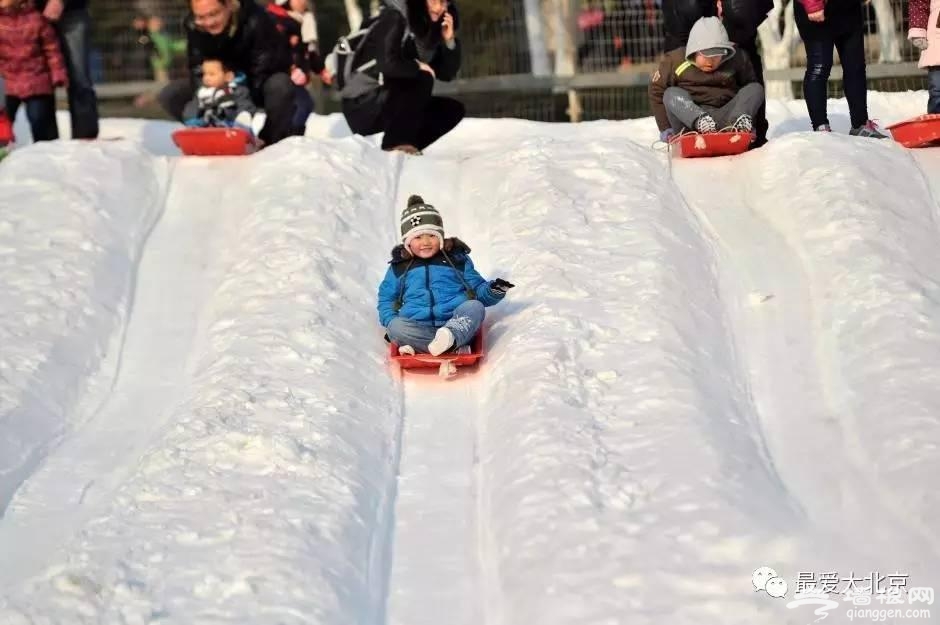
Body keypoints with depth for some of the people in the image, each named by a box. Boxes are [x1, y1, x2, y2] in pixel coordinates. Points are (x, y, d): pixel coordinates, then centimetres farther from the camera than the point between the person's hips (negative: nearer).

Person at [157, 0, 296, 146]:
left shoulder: (256, 21, -31)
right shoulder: (193, 25, -18)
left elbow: (263, 72, -29)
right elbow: (198, 71, -15)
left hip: (258, 85, -4)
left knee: (280, 86, -39)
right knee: (169, 95, -13)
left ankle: (279, 143, -16)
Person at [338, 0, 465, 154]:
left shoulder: (430, 28, 6)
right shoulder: (394, 18, -17)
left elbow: (447, 74, 6)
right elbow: (387, 63, -31)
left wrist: (449, 41, -9)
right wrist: (418, 66, -15)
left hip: (389, 102, 8)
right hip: (363, 105, -8)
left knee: (453, 110, 1)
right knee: (423, 79, -26)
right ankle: (396, 142, -20)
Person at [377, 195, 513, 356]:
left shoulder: (457, 260, 18)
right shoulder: (399, 268, 19)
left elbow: (478, 289, 21)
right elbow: (386, 298, 25)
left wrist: (493, 291, -2)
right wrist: (390, 321, 5)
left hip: (457, 324, 0)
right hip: (417, 328, 0)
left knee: (475, 307, -30)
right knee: (396, 326, -31)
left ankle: (450, 337, -59)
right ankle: (450, 346, -44)